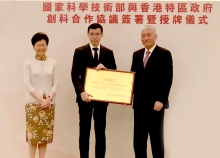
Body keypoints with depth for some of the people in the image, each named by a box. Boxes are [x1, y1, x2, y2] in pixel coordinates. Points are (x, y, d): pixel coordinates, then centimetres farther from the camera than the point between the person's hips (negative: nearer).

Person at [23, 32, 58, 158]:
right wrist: (40, 99, -13)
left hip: (49, 103, 2)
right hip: (33, 103, -2)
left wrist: (49, 98, -11)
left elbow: (55, 83, 4)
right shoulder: (29, 63, -1)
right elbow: (27, 84, -6)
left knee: (45, 132, 5)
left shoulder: (53, 63, 5)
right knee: (33, 132, -1)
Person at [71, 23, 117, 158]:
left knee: (101, 131, 8)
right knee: (84, 131, 4)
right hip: (85, 96, -2)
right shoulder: (80, 51, 1)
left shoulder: (108, 53, 7)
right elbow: (75, 75, -6)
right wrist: (81, 92, -19)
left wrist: (105, 68, -14)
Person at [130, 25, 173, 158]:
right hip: (139, 103, 5)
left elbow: (167, 79, -10)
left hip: (155, 103, -5)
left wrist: (161, 100, -17)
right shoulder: (137, 55, 14)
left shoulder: (164, 54, -4)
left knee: (157, 138, 4)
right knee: (139, 139, 8)